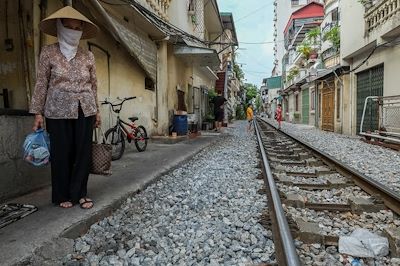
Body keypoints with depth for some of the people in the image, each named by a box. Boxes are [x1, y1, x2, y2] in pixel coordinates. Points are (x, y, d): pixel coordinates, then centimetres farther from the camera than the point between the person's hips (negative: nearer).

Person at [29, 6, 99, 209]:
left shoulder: (87, 56, 7)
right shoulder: (48, 52, 1)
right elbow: (41, 83, 0)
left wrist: (96, 110, 11)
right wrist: (38, 112, -4)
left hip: (85, 110, 3)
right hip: (59, 111, -2)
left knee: (84, 152, 4)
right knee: (61, 153, 4)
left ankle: (79, 193, 17)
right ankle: (62, 196, 19)